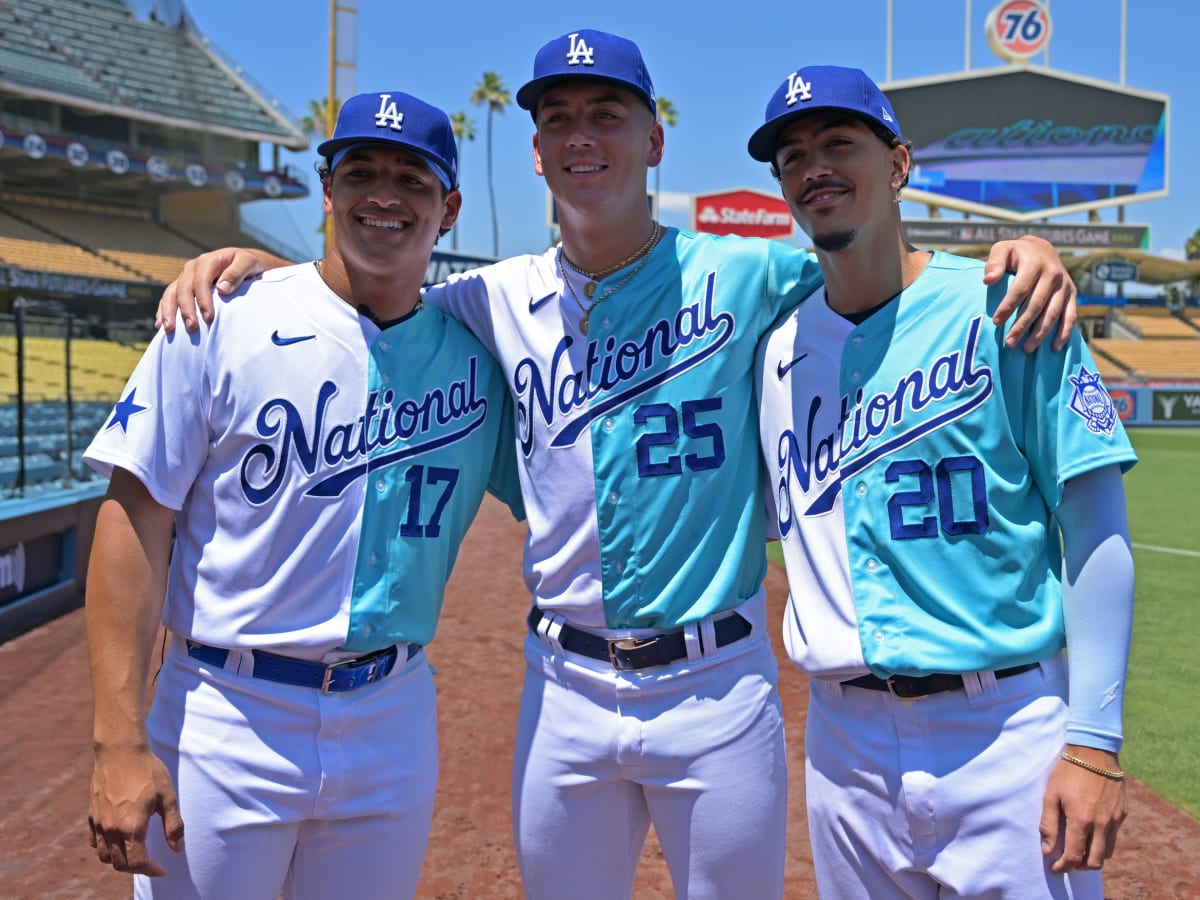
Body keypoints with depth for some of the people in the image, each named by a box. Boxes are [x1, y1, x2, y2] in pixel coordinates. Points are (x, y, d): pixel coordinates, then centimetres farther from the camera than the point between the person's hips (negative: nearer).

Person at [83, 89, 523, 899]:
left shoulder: (474, 355, 3)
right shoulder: (221, 323, -6)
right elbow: (137, 521, -9)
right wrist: (120, 739, -14)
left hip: (393, 728, 3)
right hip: (225, 719, -3)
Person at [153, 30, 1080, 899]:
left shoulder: (740, 277, -4)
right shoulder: (503, 299, 4)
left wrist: (1019, 246, -16)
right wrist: (248, 258, 2)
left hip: (718, 686, -2)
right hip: (563, 690, 3)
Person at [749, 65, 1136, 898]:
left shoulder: (1001, 309, -6)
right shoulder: (779, 344, 6)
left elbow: (1096, 529, -8)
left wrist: (1094, 742, -13)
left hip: (1007, 728, -4)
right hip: (842, 735, 4)